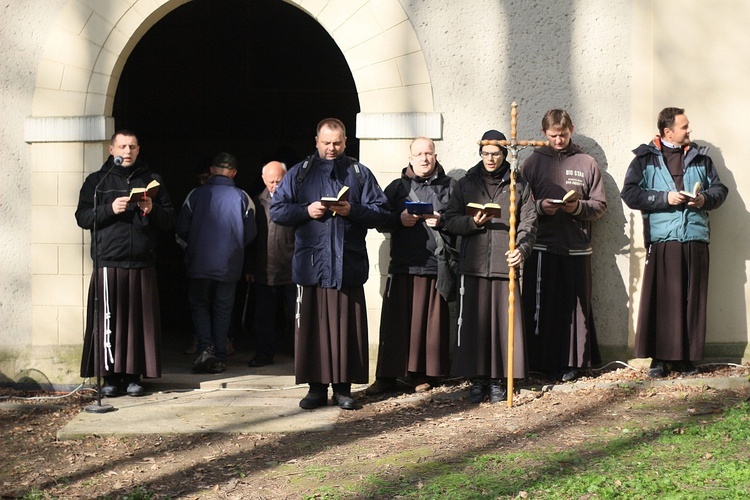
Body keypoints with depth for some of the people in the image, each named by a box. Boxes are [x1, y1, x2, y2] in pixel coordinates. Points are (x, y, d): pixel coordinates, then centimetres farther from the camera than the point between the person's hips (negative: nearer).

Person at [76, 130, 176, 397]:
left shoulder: (152, 180, 16)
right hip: (108, 262, -1)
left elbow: (170, 219, 12)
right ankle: (110, 376, 2)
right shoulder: (96, 181, 12)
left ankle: (134, 376, 5)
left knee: (140, 320, -1)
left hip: (143, 264, 1)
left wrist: (153, 210, -8)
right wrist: (110, 209, -12)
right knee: (108, 321, -5)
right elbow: (82, 217, 3)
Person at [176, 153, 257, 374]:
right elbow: (250, 234, 0)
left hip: (200, 263, -1)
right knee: (223, 309, 11)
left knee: (199, 305, 12)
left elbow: (181, 230, -1)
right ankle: (219, 358, 10)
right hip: (230, 265, 1)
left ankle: (205, 347, -7)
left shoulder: (196, 194, -4)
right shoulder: (242, 197, -3)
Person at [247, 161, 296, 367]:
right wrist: (250, 268, 11)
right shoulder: (259, 201, 9)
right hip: (264, 271, 4)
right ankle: (264, 353, 20)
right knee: (264, 316, 10)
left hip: (292, 269, -4)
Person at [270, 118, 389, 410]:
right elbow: (277, 211, 8)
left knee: (347, 327, 0)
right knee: (312, 326, 0)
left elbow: (380, 212, 5)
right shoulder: (299, 173, 13)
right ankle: (316, 388, 8)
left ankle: (343, 388, 7)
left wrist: (352, 211, -12)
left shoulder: (360, 174, 11)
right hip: (310, 263, 1)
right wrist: (306, 211, -8)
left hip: (349, 264, 0)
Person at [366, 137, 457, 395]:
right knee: (396, 321, -2)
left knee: (432, 321, 0)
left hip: (437, 264, -1)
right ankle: (387, 376, 4)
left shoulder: (450, 187, 12)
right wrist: (399, 219, -8)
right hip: (403, 265, 1)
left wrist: (442, 221, -11)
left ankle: (425, 374, 9)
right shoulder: (396, 187, 15)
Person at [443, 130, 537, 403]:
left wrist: (521, 248, -14)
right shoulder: (467, 184, 12)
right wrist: (473, 222, -11)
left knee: (504, 322, 0)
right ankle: (477, 380, 9)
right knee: (474, 322, 0)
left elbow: (528, 224, 4)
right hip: (473, 266, 0)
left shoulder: (518, 186, 10)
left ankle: (498, 380, 10)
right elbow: (450, 220, 8)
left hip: (505, 265, 0)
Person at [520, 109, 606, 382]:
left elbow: (600, 205, 7)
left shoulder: (587, 163, 9)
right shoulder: (533, 162, 9)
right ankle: (542, 362, 7)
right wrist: (539, 207, -12)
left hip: (576, 247, 0)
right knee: (540, 307, -1)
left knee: (575, 305, 1)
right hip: (541, 247, 0)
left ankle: (570, 363, 9)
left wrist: (578, 207, -11)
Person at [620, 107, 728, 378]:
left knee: (693, 300, 3)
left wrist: (705, 199, -4)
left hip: (695, 240, 3)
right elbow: (629, 193, -3)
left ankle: (687, 357, 11)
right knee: (661, 300, -3)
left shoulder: (700, 157, 15)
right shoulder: (645, 158, 5)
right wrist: (665, 198, -12)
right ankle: (660, 358, 4)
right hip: (662, 241, -3)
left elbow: (720, 189, 18)